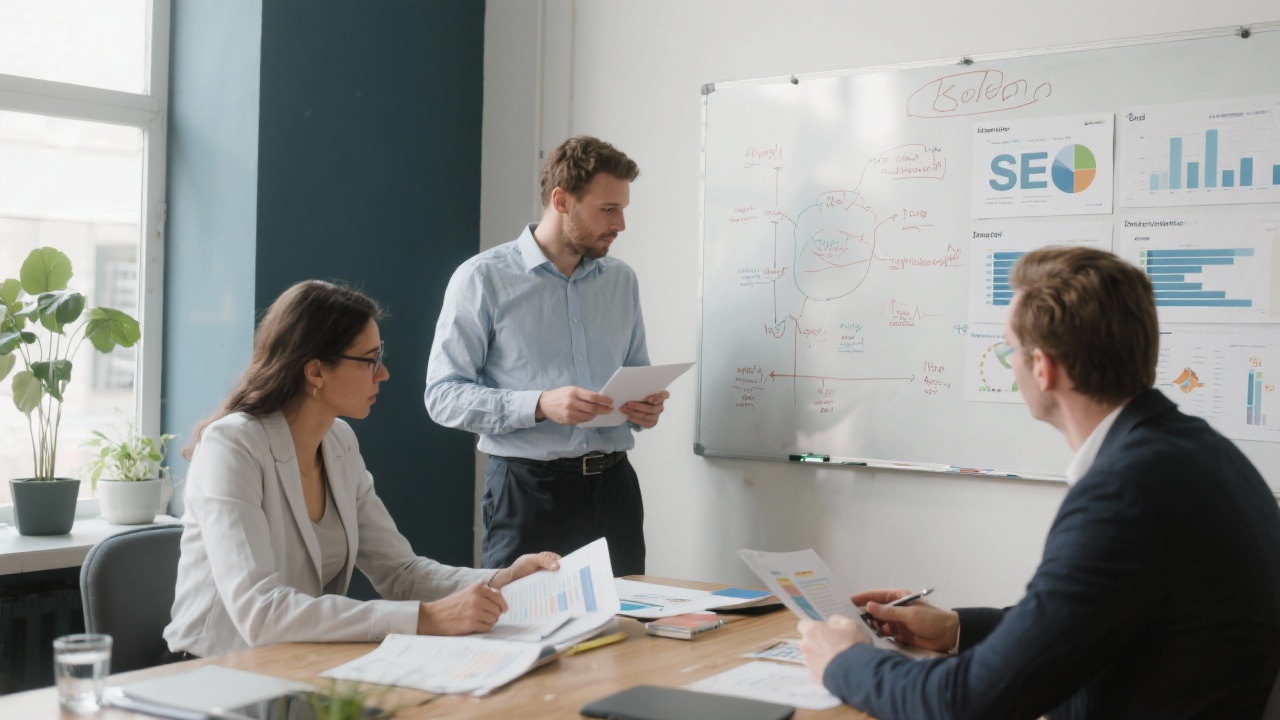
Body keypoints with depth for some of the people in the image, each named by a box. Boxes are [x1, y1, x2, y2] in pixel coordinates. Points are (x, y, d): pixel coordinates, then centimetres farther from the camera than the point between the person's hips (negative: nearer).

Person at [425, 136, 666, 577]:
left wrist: (646, 406, -1)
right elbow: (443, 396, -9)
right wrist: (539, 405, -21)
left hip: (613, 487, 5)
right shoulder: (483, 279, -3)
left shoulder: (621, 280, 13)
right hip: (528, 488, -4)